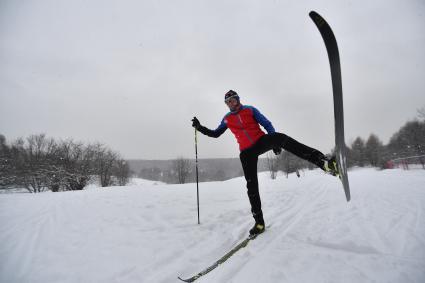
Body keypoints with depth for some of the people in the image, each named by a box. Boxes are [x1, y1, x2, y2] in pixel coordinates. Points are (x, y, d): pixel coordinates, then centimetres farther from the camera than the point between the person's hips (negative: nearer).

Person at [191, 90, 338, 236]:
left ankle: (323, 162, -45)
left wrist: (275, 142, -6)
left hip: (261, 141, -2)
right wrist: (200, 127, 12)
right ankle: (259, 222, 5)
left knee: (281, 138, -33)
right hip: (246, 152, 2)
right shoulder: (227, 119, 14)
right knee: (251, 184, -5)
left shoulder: (250, 110, 7)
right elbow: (215, 134, 24)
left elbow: (267, 124, 5)